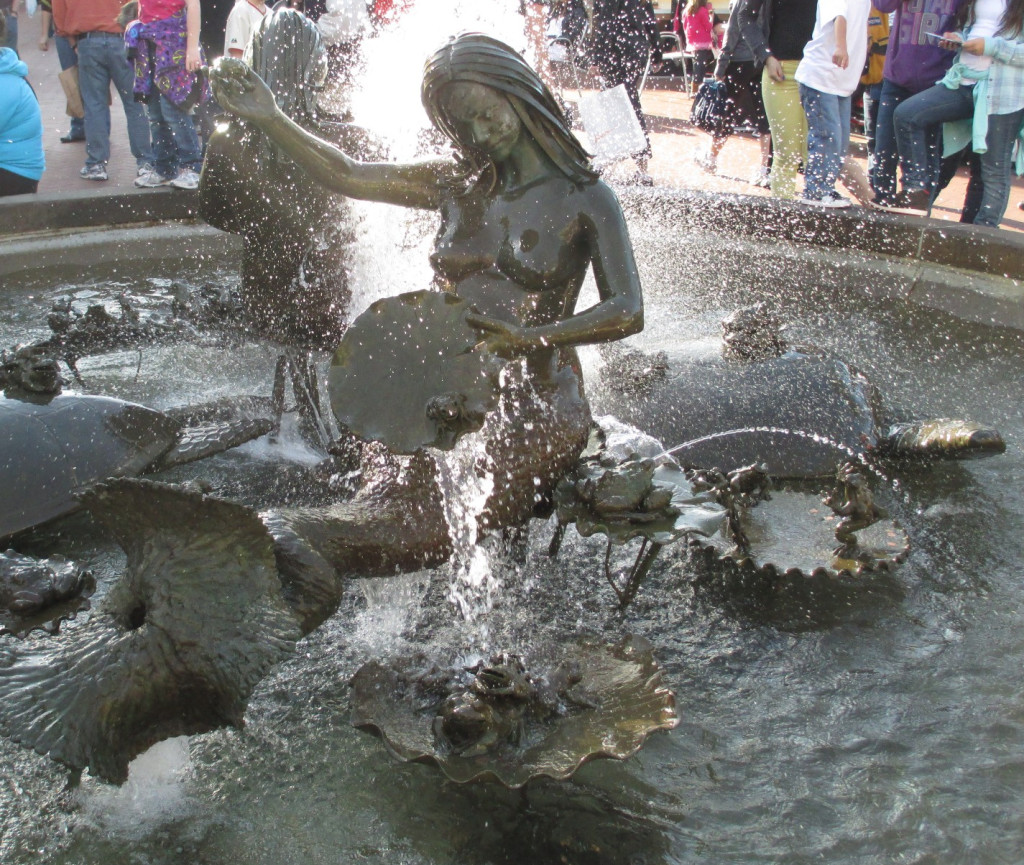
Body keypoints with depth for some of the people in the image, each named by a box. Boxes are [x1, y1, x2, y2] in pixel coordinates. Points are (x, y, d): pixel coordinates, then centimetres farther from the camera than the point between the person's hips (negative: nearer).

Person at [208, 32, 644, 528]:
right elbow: (346, 176, 8)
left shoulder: (584, 198, -2)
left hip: (535, 408, -4)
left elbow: (628, 312, -12)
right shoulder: (457, 184, 12)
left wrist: (528, 338, -25)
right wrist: (269, 119, -6)